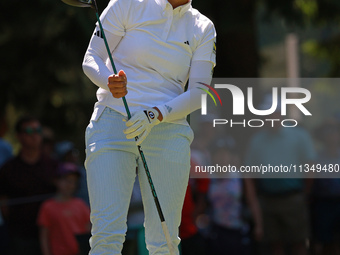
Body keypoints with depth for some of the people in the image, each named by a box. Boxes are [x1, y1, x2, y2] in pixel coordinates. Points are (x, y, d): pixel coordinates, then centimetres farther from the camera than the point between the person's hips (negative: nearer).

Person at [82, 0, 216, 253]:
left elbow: (198, 94, 1)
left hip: (167, 132, 2)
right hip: (113, 125, -2)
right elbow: (91, 59, 2)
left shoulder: (203, 29, 10)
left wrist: (154, 115, -16)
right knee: (108, 235, -16)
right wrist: (111, 82, -21)